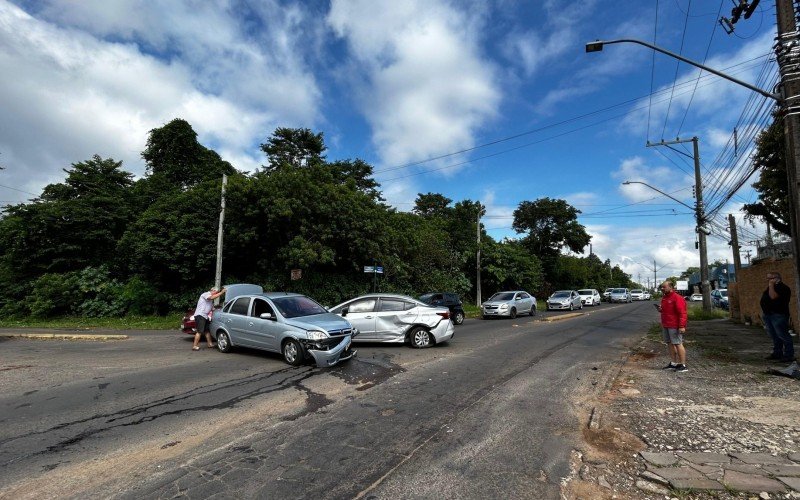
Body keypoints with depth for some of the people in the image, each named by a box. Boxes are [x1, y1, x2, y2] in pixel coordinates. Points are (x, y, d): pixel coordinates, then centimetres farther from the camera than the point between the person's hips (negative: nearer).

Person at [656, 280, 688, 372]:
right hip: (665, 326, 9)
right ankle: (673, 363, 21)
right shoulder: (664, 298, 15)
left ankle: (683, 365, 3)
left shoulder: (677, 298, -13)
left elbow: (682, 313, -18)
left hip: (674, 326, -9)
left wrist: (682, 326, -23)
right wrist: (660, 309, 5)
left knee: (678, 344, -4)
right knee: (669, 344, 12)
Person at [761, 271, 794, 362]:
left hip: (778, 316, -9)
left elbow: (773, 296, -26)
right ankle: (777, 353, 20)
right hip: (768, 315, 9)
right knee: (774, 337, 14)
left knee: (783, 336, -5)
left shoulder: (783, 287, -11)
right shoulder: (770, 288, 18)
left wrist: (771, 285, -17)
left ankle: (789, 355, 1)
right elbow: (765, 300, 22)